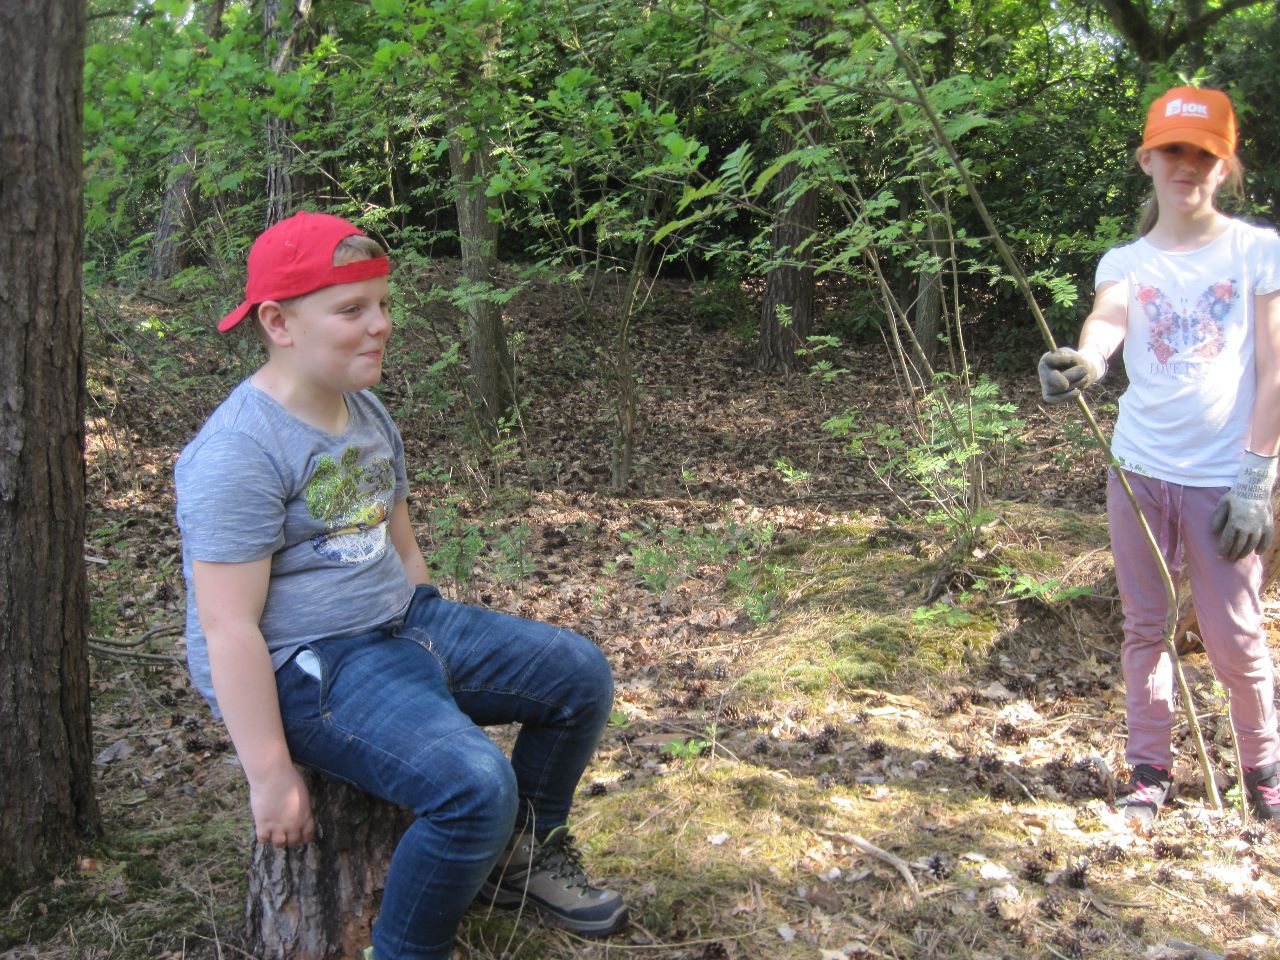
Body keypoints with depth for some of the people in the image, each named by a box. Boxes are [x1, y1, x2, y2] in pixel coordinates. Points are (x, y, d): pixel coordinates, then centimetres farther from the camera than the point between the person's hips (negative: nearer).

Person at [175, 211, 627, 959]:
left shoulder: (367, 414, 9)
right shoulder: (240, 452, -20)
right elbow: (229, 629, -22)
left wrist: (439, 649, 16)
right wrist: (272, 778, -21)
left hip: (403, 621, 9)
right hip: (302, 667, -9)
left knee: (581, 675, 5)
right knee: (476, 785, -29)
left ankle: (524, 854, 25)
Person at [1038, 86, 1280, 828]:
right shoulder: (1126, 263, 5)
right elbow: (1109, 317, -18)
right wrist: (1085, 360, -42)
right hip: (1138, 472, 3)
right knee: (1146, 628, 10)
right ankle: (1150, 768, 24)